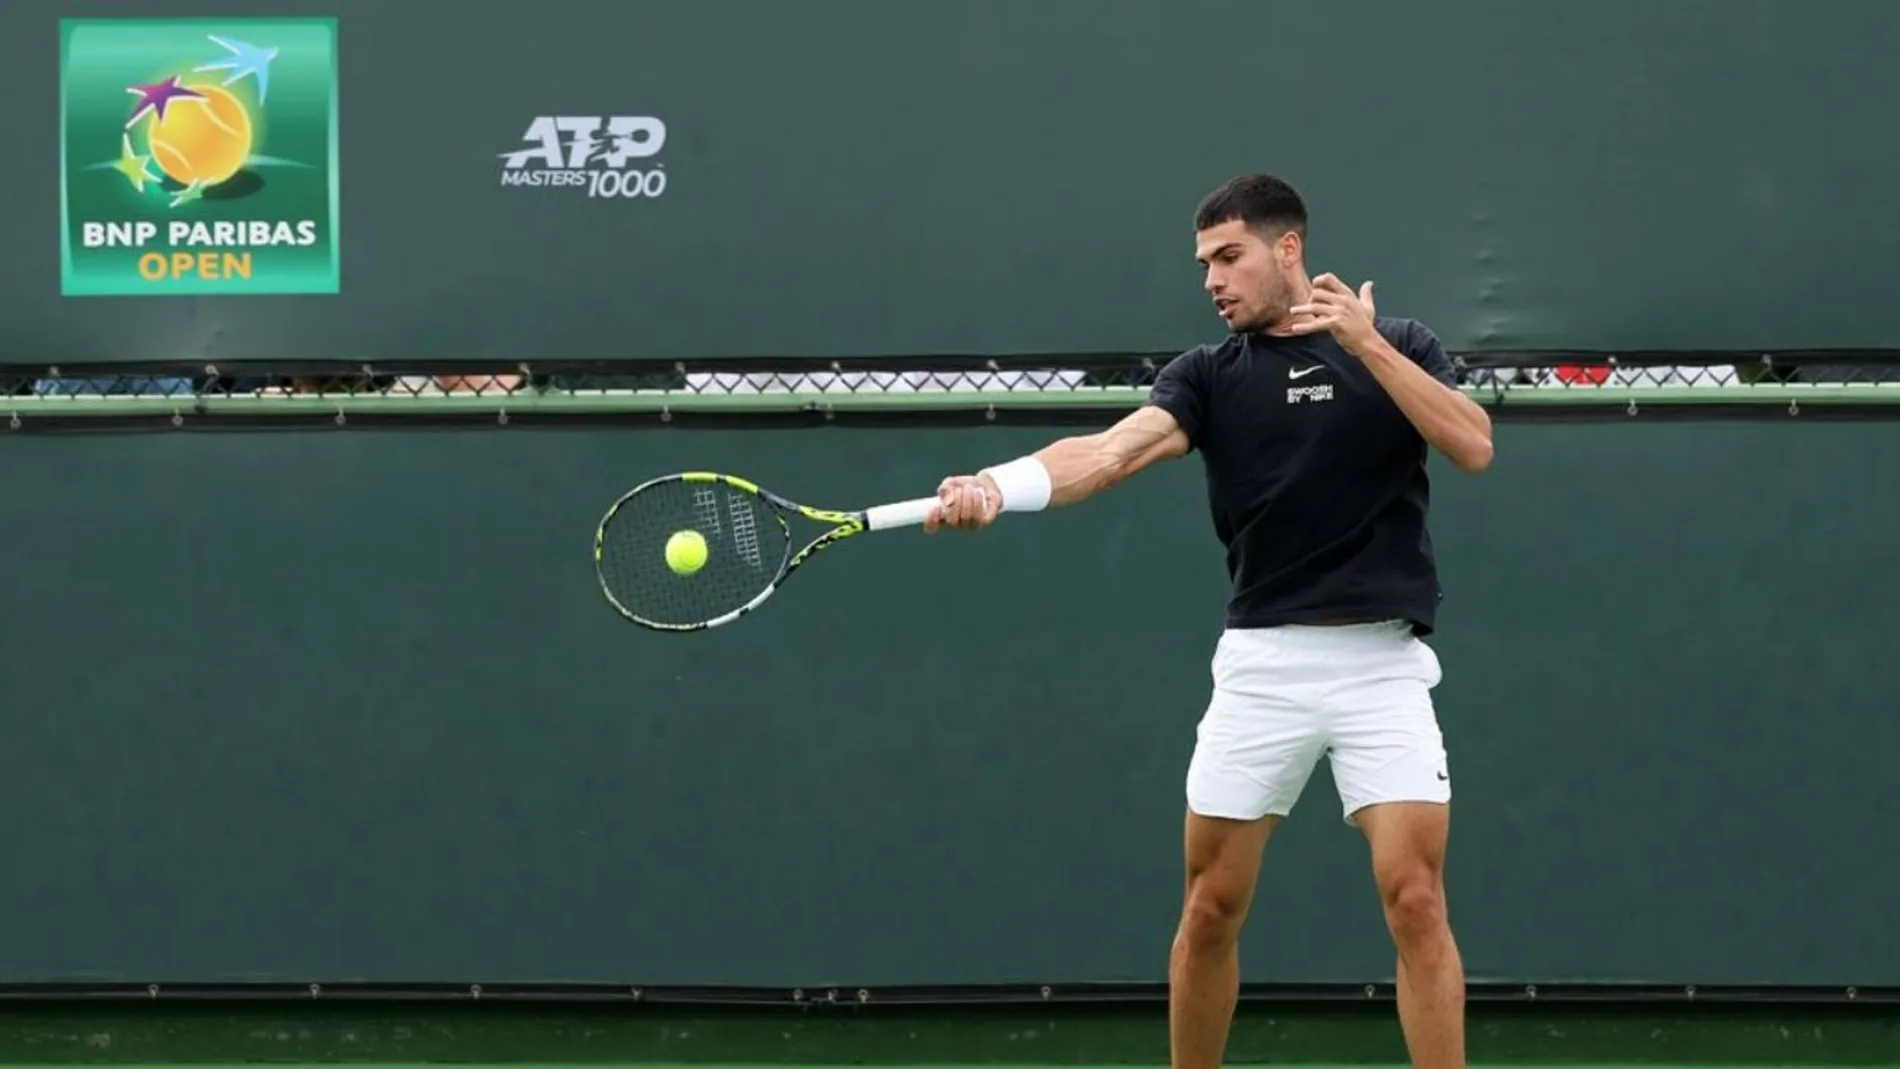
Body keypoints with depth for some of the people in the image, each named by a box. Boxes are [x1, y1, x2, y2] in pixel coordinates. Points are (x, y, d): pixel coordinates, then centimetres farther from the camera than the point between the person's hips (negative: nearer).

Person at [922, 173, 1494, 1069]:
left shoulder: (1399, 347, 6)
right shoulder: (1208, 374, 5)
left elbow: (1473, 447, -10)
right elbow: (1112, 449, -12)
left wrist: (1366, 341, -17)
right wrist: (999, 484, -31)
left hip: (1379, 662, -2)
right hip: (1261, 662, 2)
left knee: (1414, 900, -11)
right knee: (1211, 908, 4)